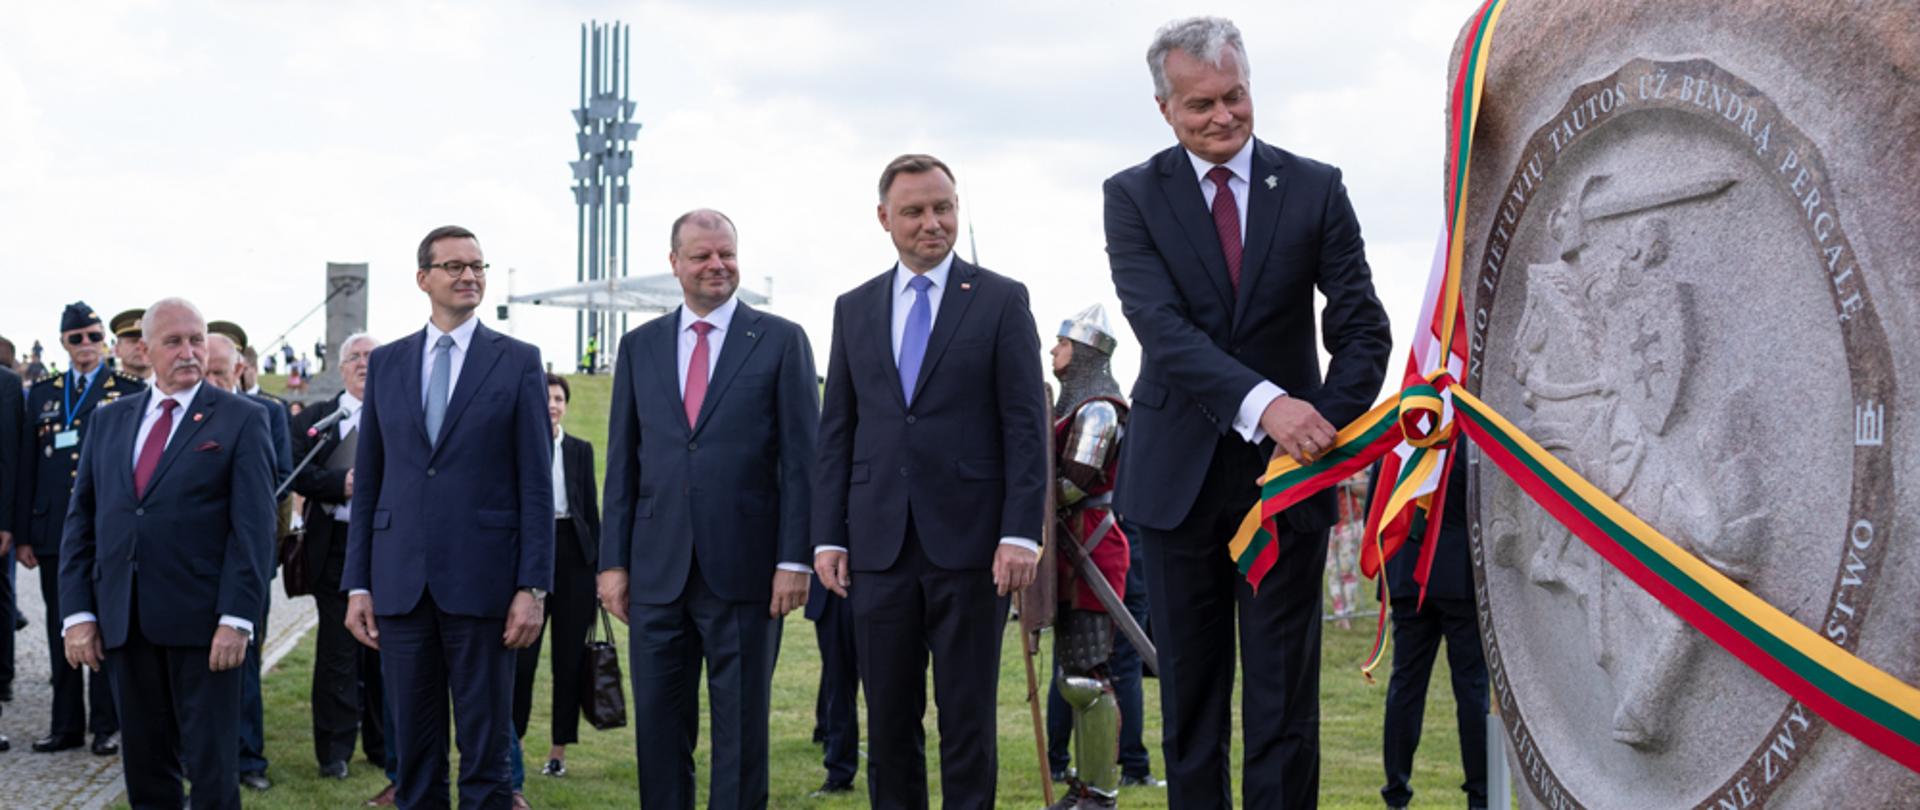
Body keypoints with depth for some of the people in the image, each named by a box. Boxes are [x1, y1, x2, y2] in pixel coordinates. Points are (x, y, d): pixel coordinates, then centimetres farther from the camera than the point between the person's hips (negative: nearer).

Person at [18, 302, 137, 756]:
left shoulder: (130, 392, 1)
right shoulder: (42, 394, 11)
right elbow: (27, 466, 10)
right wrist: (22, 534, 5)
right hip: (54, 529, 4)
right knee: (61, 631, 8)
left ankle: (105, 726, 9)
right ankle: (66, 726, 16)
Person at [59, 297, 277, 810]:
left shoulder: (242, 419, 0)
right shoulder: (109, 421, 13)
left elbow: (254, 527, -6)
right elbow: (81, 521, 12)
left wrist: (236, 619, -14)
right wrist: (78, 613, 2)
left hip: (201, 622, -4)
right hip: (123, 623, 4)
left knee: (210, 765, 1)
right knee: (145, 765, 10)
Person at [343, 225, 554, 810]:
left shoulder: (518, 362, 1)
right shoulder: (386, 363, 11)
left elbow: (536, 484, -2)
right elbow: (367, 481, 11)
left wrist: (533, 586, -8)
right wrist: (357, 584, 5)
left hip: (482, 581, -3)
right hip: (401, 582, 3)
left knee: (485, 752, 3)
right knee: (414, 749, 9)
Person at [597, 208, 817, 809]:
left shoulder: (780, 341, 1)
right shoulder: (639, 346, 11)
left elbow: (801, 459, -2)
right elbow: (621, 463, 11)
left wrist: (794, 559, -9)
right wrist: (613, 560, 5)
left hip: (742, 568, -3)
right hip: (657, 572, 3)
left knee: (742, 730, 5)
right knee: (659, 727, 8)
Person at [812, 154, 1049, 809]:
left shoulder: (1001, 300, 2)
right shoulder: (854, 310, 12)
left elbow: (1026, 426, -3)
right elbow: (836, 431, 12)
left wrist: (1021, 533, -11)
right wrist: (828, 535, 4)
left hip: (969, 543, -3)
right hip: (880, 543, 3)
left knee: (968, 718, 3)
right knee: (888, 720, 8)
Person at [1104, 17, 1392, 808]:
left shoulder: (1315, 188, 1)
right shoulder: (1133, 196, -1)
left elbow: (1363, 326, -2)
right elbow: (1161, 325, -16)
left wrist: (1324, 430, -19)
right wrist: (1264, 403, -31)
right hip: (1180, 475, 1)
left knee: (1285, 693, 3)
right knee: (1190, 693, 11)